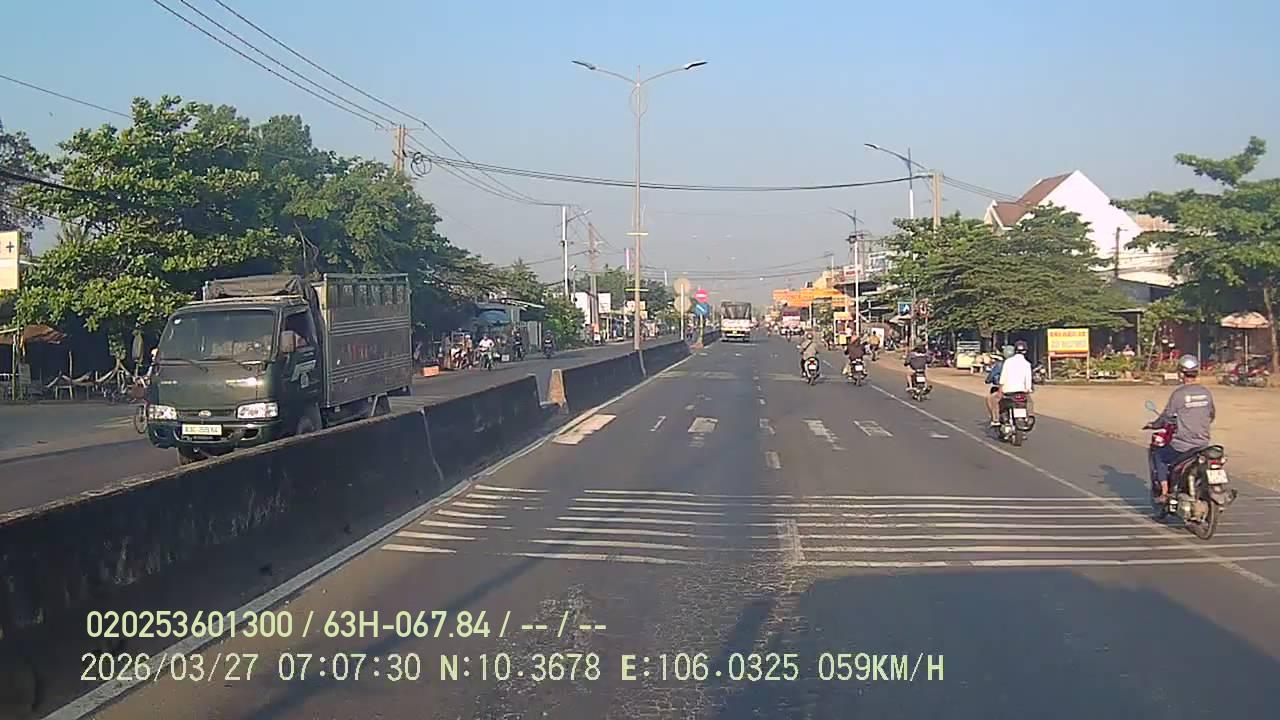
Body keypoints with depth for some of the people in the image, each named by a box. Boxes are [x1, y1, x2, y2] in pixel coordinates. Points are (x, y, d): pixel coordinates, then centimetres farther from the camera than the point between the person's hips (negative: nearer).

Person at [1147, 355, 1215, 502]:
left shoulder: (1178, 393, -13)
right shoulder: (1206, 392, 3)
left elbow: (1167, 416, -6)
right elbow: (1212, 414, 17)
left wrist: (1154, 424, 13)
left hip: (1182, 445, -5)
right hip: (1203, 443, 5)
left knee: (1157, 456, 17)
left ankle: (1164, 492, 7)